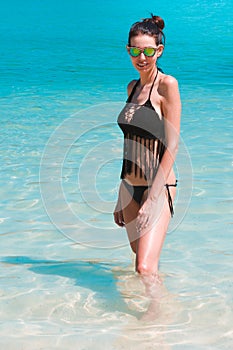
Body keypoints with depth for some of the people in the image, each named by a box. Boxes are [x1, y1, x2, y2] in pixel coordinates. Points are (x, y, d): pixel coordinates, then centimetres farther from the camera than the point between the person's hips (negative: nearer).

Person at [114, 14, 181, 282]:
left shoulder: (167, 85, -9)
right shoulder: (133, 87, 12)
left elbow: (171, 145, -14)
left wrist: (153, 198, -19)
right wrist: (121, 198, 17)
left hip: (159, 186, -7)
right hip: (131, 186, 7)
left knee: (145, 268, -18)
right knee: (142, 260, 17)